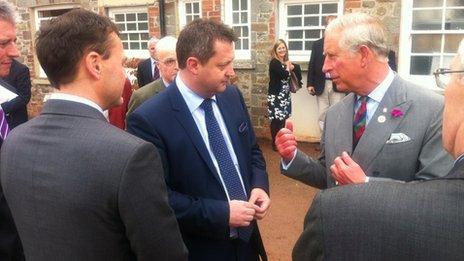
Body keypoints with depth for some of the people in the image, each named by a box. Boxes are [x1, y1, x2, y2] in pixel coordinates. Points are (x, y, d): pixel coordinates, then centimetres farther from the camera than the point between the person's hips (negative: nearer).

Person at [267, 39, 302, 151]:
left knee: (283, 119, 11)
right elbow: (285, 76, -22)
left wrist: (291, 66, -7)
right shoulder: (274, 62, -11)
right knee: (276, 120, -7)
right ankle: (275, 143, 3)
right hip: (275, 96, -8)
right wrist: (288, 67, -5)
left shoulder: (285, 62, 14)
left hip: (285, 95, 8)